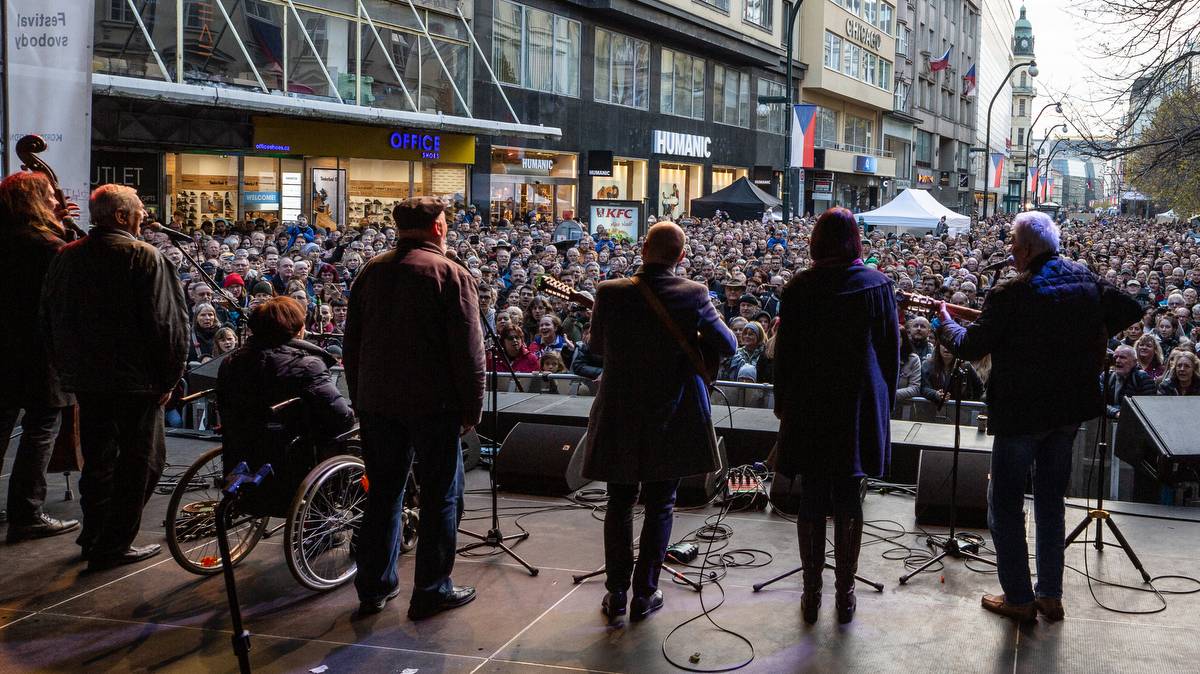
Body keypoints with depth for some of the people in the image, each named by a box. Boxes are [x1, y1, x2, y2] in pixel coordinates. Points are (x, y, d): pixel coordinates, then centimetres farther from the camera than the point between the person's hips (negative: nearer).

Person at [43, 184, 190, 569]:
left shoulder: (66, 257, 8)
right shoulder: (145, 258, -13)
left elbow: (50, 317, 16)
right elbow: (167, 322, -16)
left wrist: (67, 369, 22)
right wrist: (169, 377, -8)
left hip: (84, 376, 7)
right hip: (135, 379, -7)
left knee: (97, 457, 19)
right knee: (140, 459, 3)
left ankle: (93, 537, 28)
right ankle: (114, 545, 4)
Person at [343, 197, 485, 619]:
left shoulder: (371, 272, 8)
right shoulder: (451, 275, -8)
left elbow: (351, 344, 13)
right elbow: (469, 350, -12)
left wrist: (360, 399, 19)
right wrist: (473, 408, -5)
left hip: (377, 404, 5)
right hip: (434, 405, -5)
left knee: (383, 493, 14)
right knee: (440, 496, 6)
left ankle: (374, 586, 20)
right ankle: (431, 591, 10)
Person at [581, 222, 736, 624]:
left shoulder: (610, 293, -10)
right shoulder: (693, 295, -13)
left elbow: (595, 347, 4)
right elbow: (728, 346, -3)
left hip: (619, 417, 1)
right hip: (672, 419, -1)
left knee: (619, 504, 13)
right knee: (659, 506, 11)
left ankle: (616, 593, 18)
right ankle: (645, 594, 16)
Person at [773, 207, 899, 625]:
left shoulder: (799, 288, -6)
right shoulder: (878, 285, -3)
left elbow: (784, 351, 0)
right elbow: (891, 350, 3)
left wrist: (783, 402, 11)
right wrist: (886, 399, 14)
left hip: (808, 406, 0)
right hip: (861, 406, 1)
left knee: (812, 500, 7)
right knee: (848, 501, 8)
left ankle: (812, 594, 14)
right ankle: (845, 594, 15)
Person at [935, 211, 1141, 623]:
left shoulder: (1011, 294, -20)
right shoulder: (1086, 281, 0)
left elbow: (972, 347, -13)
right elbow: (1130, 309, 12)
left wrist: (946, 325, 5)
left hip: (1021, 411, -6)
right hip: (1071, 407, 7)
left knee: (1005, 504, 7)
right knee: (1051, 500, 17)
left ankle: (1019, 598, 11)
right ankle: (1050, 595, 22)